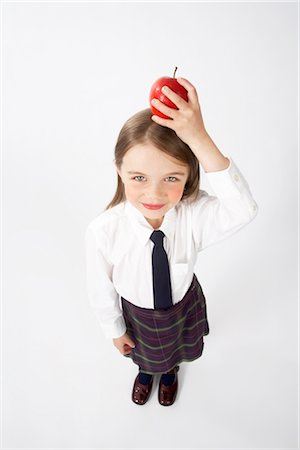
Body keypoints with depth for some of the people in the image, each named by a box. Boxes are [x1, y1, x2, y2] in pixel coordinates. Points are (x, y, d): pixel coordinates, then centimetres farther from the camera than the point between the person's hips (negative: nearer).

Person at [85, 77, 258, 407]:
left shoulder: (195, 215, -36)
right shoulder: (102, 232, -37)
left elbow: (243, 210, -56)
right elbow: (101, 290, -19)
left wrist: (199, 139, -64)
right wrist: (115, 331, -2)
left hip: (184, 307, 1)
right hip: (137, 314, -1)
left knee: (177, 350, 36)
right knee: (144, 353, 35)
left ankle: (170, 371, 74)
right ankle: (145, 371, 74)